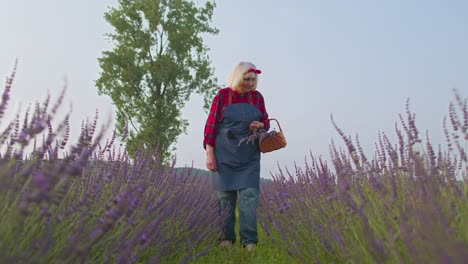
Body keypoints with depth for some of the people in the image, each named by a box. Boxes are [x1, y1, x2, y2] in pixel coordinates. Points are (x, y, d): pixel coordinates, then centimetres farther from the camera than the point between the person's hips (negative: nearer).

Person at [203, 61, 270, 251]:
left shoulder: (257, 97, 6)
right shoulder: (222, 95, -2)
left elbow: (265, 122, 15)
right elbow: (211, 124, -3)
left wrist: (260, 125, -11)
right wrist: (209, 153, -10)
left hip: (249, 157, 2)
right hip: (225, 155, -1)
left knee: (249, 196, -7)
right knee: (225, 197, 5)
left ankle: (249, 241, -2)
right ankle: (227, 238, 18)